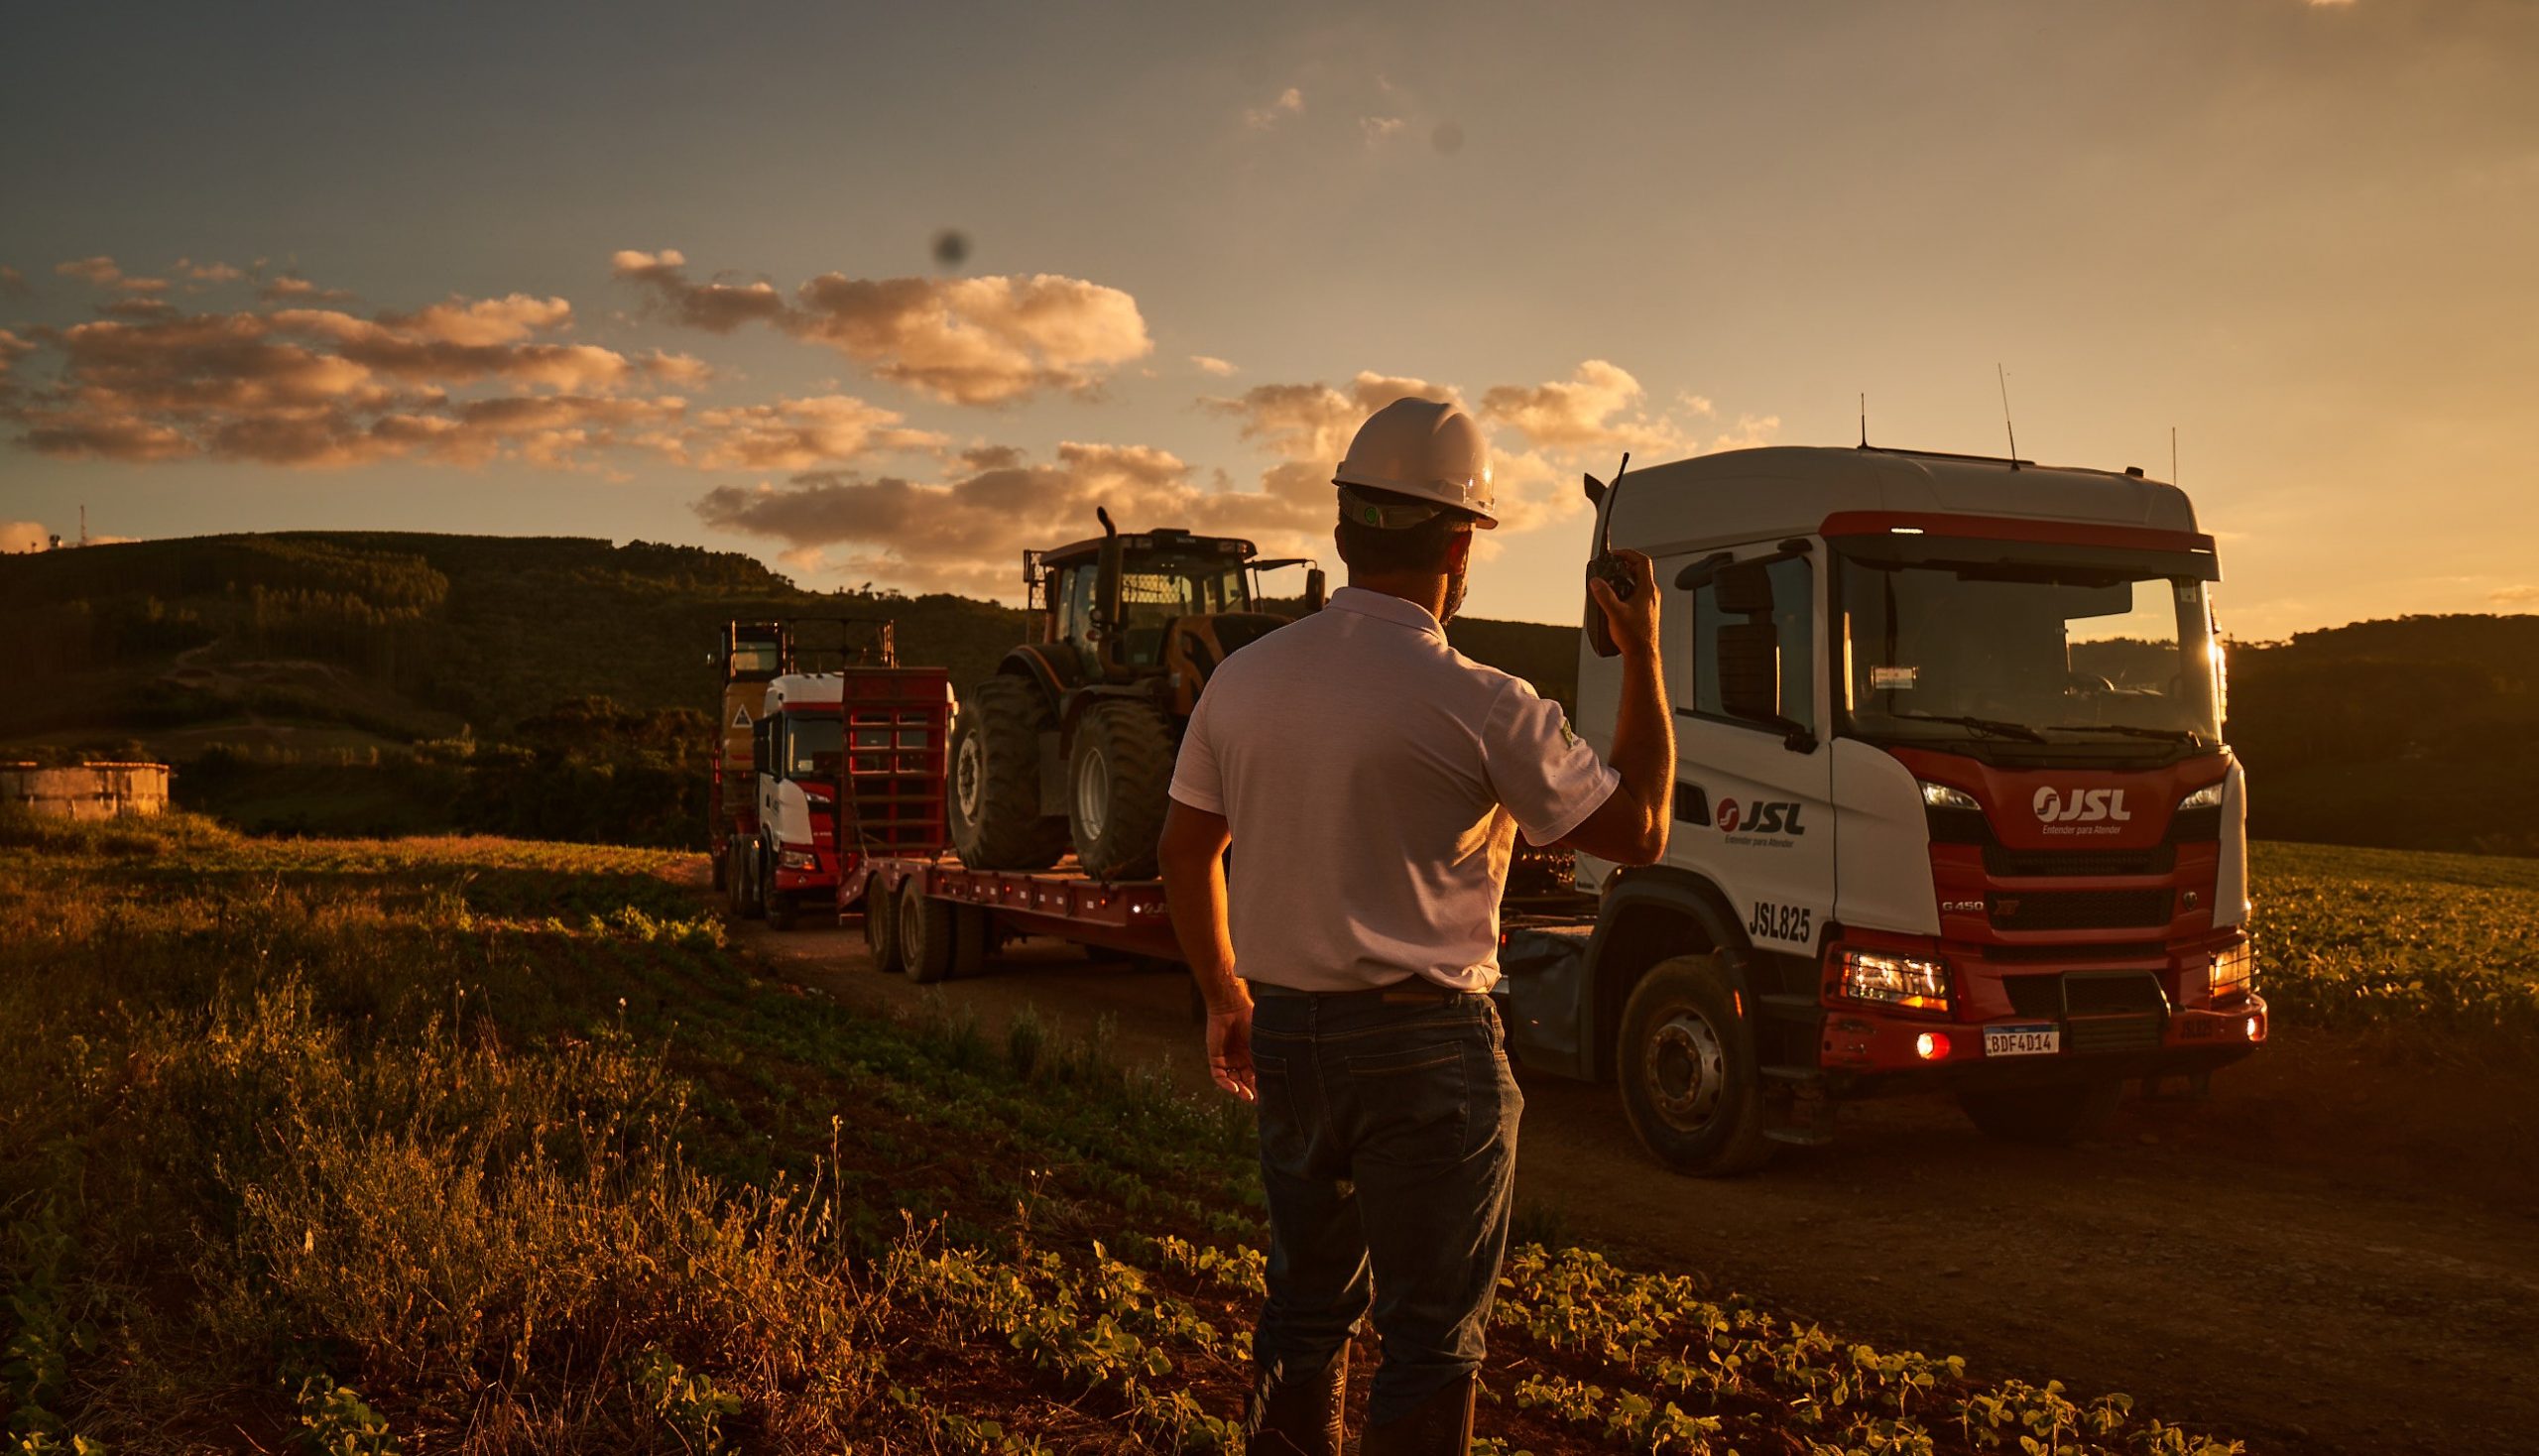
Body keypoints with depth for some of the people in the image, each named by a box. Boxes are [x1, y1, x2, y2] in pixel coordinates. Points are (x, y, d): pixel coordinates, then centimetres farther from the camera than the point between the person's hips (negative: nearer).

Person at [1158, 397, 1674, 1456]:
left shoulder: (1244, 680, 2)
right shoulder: (1479, 705, -16)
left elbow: (1186, 851, 11)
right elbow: (1638, 830, -6)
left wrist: (1225, 996, 23)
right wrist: (1642, 656, 2)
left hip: (1282, 1036, 6)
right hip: (1427, 1047, -6)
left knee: (1305, 1303, 21)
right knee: (1430, 1332, 7)